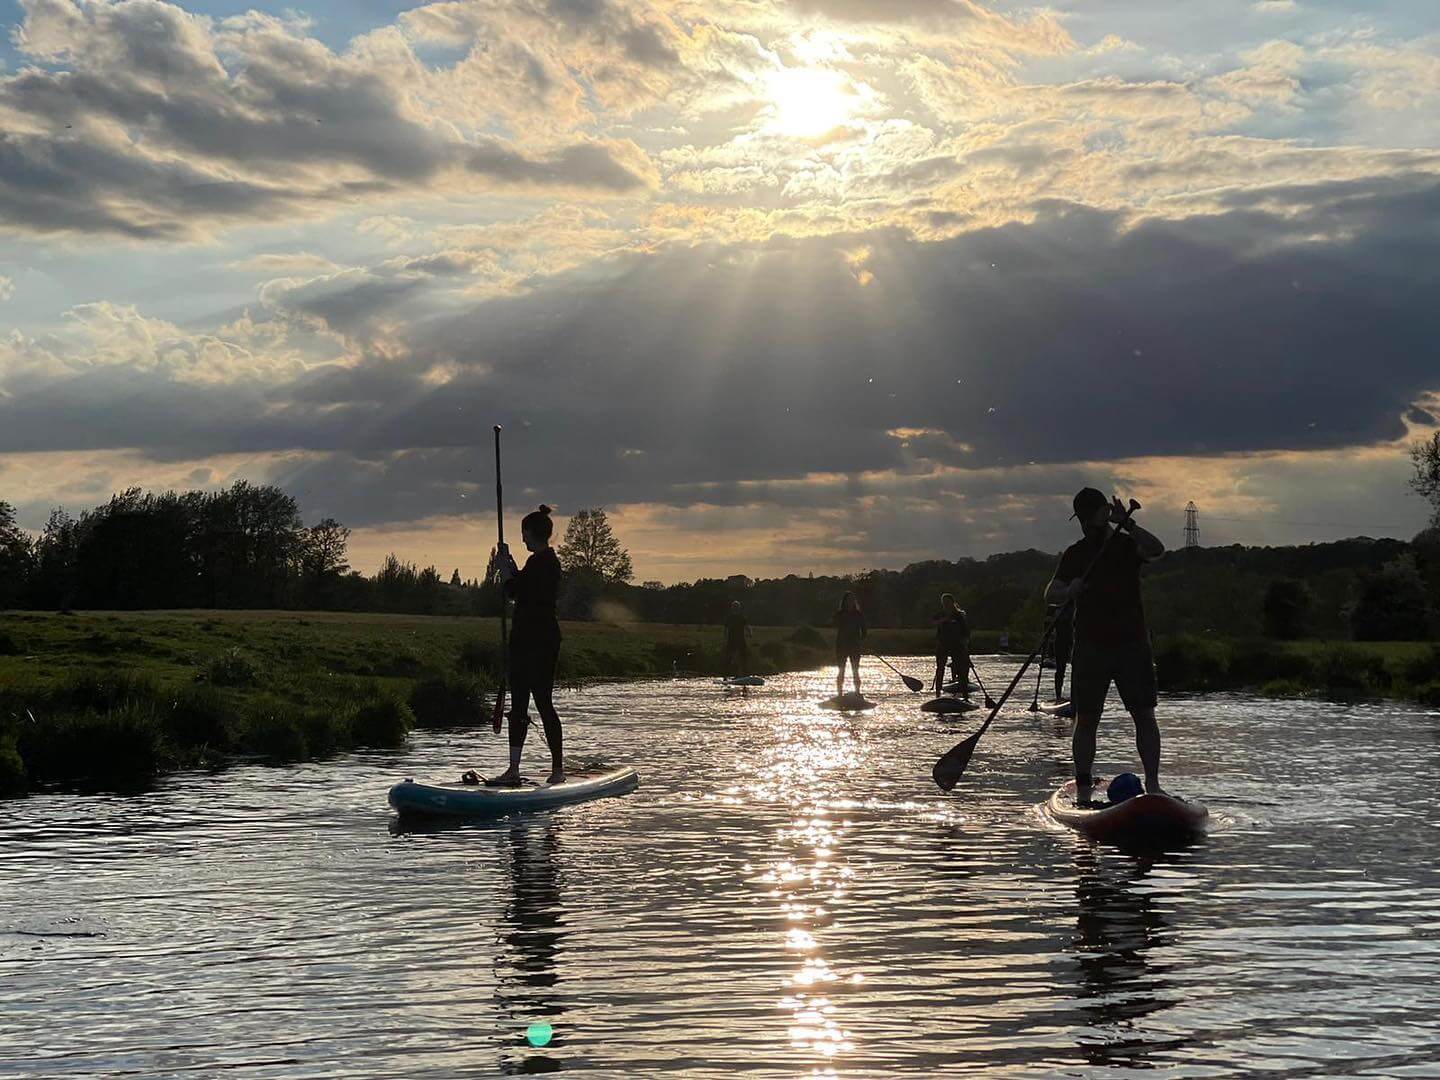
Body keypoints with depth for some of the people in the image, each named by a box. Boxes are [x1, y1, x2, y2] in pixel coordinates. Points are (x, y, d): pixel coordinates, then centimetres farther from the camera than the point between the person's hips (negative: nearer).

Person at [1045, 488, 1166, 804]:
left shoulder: (1128, 544, 4)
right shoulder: (1074, 554, 9)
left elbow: (1156, 550, -18)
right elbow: (1050, 594, 1)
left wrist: (1127, 524, -28)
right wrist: (1069, 592, -21)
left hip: (1132, 644, -1)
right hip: (1090, 646, 1)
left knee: (1144, 715, -3)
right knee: (1086, 720, 0)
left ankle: (1153, 784, 0)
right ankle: (1083, 792, 3)